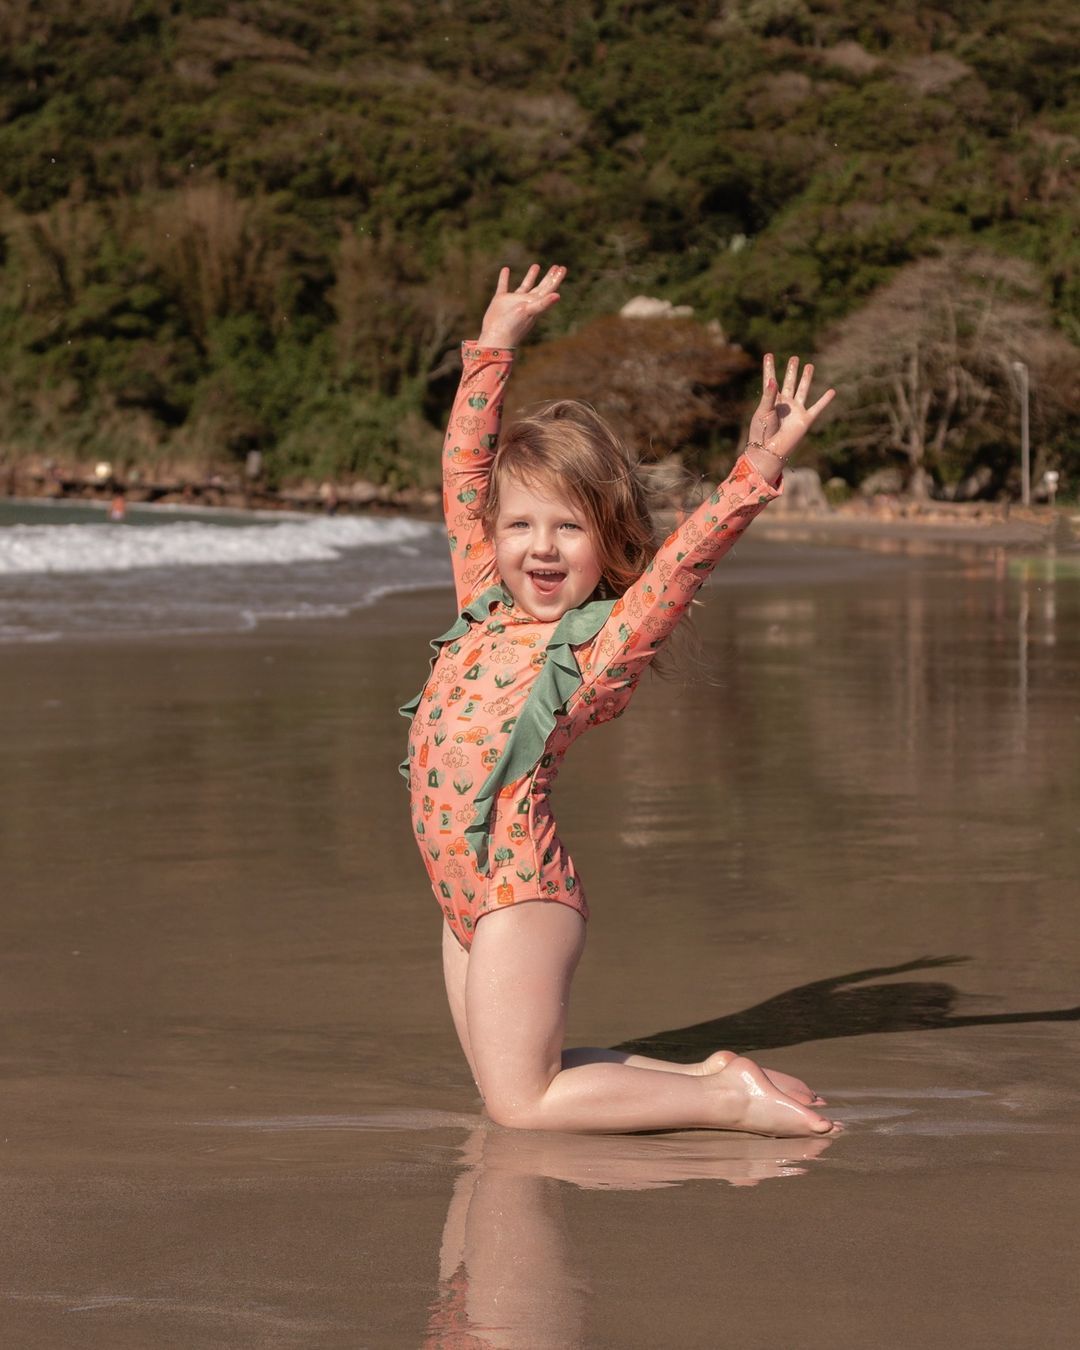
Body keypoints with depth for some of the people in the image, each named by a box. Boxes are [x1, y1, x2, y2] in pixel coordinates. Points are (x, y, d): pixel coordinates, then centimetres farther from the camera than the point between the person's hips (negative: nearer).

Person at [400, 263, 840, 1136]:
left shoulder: (601, 643, -7)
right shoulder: (484, 603, 10)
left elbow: (686, 559, -21)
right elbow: (463, 468, 17)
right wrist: (495, 345, 20)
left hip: (521, 886, -8)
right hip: (466, 886, 8)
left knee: (521, 1102, -10)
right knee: (505, 1085, 10)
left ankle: (727, 1099, -1)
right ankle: (703, 1075, 18)